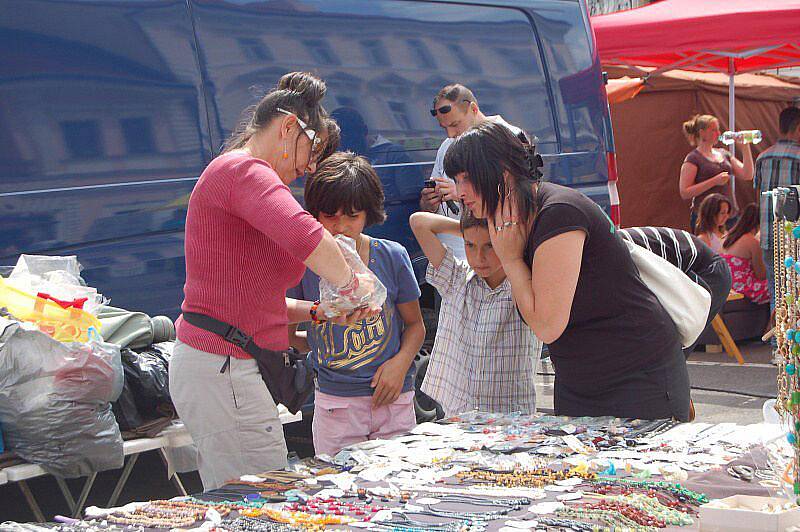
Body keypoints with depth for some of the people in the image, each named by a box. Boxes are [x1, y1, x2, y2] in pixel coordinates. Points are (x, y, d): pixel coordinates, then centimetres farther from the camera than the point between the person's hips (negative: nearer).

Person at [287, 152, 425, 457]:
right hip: (335, 404, -1)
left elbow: (415, 325, 9)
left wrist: (400, 362, -7)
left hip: (394, 400, 1)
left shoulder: (391, 257, 0)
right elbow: (282, 334, 7)